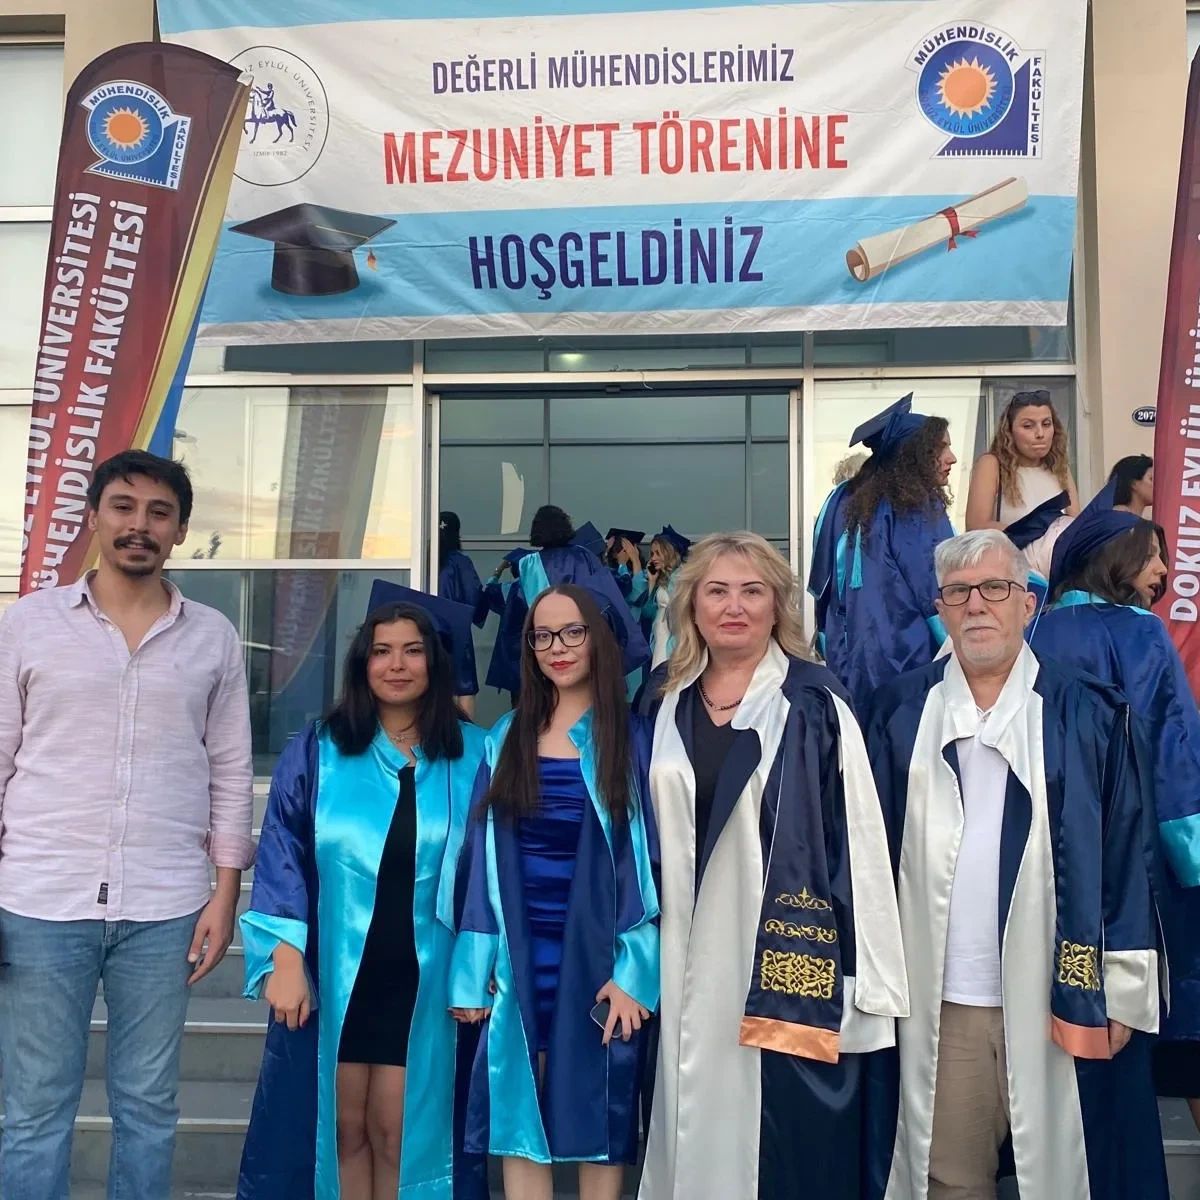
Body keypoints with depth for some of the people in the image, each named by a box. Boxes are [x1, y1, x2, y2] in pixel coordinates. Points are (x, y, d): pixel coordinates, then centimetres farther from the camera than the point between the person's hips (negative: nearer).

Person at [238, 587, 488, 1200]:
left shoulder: (472, 757, 0)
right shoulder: (316, 751, -1)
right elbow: (282, 860, -3)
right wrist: (285, 960, -12)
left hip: (421, 979, 0)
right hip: (332, 975, 0)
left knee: (398, 1132, 6)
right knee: (341, 1129, 11)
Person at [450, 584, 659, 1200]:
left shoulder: (632, 738, -1)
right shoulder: (506, 738, 7)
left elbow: (649, 860, -5)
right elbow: (484, 859, 6)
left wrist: (634, 972, -13)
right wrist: (473, 973, 0)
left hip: (597, 955, -2)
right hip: (519, 959, 3)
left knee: (598, 1115, 7)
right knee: (516, 1116, 6)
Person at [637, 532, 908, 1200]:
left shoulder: (813, 704, -6)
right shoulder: (668, 704, 8)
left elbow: (858, 838, -8)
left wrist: (867, 979, -12)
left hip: (787, 957, -4)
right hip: (688, 958, 4)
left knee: (784, 1139, 3)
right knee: (695, 1131, 12)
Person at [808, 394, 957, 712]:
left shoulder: (845, 500, 9)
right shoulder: (920, 509, -10)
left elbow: (822, 586, 12)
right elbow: (939, 598, -12)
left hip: (847, 665, 7)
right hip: (907, 663, -7)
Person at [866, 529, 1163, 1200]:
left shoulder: (1088, 715, -1)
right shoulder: (902, 712, 4)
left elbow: (1127, 854, 0)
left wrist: (1121, 988, -2)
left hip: (1058, 999, -1)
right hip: (939, 999, 1)